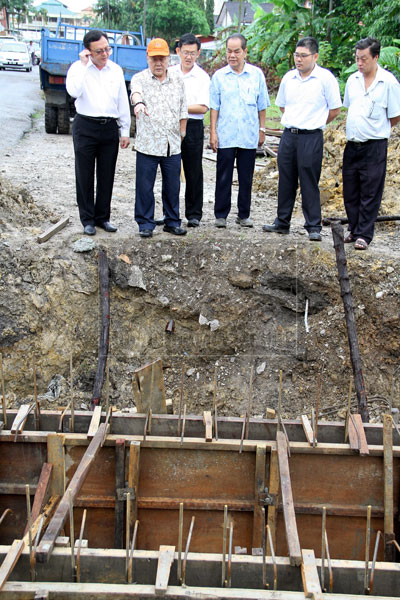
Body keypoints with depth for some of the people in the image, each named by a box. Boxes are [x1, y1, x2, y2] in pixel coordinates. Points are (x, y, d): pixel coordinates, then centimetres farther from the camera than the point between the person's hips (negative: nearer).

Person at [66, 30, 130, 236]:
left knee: (107, 176, 7)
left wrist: (125, 131, 10)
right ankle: (87, 219, 11)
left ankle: (102, 217, 19)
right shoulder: (78, 68, -2)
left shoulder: (116, 70, 9)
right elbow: (73, 91, -21)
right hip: (85, 127, -3)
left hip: (110, 128, 3)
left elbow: (123, 102, 12)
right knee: (85, 176, 2)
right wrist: (84, 65, -17)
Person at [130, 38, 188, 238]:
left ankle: (172, 221, 21)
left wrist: (181, 133, 12)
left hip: (172, 145, 3)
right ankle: (145, 223, 11)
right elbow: (136, 92, -25)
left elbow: (183, 109, 16)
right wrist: (138, 102, -47)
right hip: (147, 144, -3)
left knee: (173, 185, 8)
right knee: (145, 186, 0)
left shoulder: (177, 79, 11)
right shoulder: (140, 78, -1)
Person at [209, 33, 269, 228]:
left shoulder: (256, 74, 4)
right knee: (223, 177, 2)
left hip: (249, 136, 1)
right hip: (225, 136, -1)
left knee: (246, 177, 7)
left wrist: (262, 129, 7)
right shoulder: (219, 76, 3)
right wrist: (213, 132, -2)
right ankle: (221, 214, 11)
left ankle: (244, 214, 18)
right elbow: (214, 106, 4)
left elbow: (262, 106, 10)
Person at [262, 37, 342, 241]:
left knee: (309, 184, -2)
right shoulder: (288, 77, 9)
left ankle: (314, 227, 7)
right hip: (288, 135, 5)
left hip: (311, 138, -5)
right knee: (286, 181, 10)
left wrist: (314, 123, 5)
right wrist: (296, 121, 14)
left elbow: (335, 109, -1)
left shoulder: (325, 78, -6)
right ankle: (282, 222, 21)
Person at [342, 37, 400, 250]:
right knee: (350, 192, 11)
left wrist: (375, 129, 7)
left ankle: (364, 234, 7)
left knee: (370, 194, 0)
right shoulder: (352, 80, 9)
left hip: (374, 146, -5)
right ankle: (354, 230, 25)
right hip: (352, 145, 5)